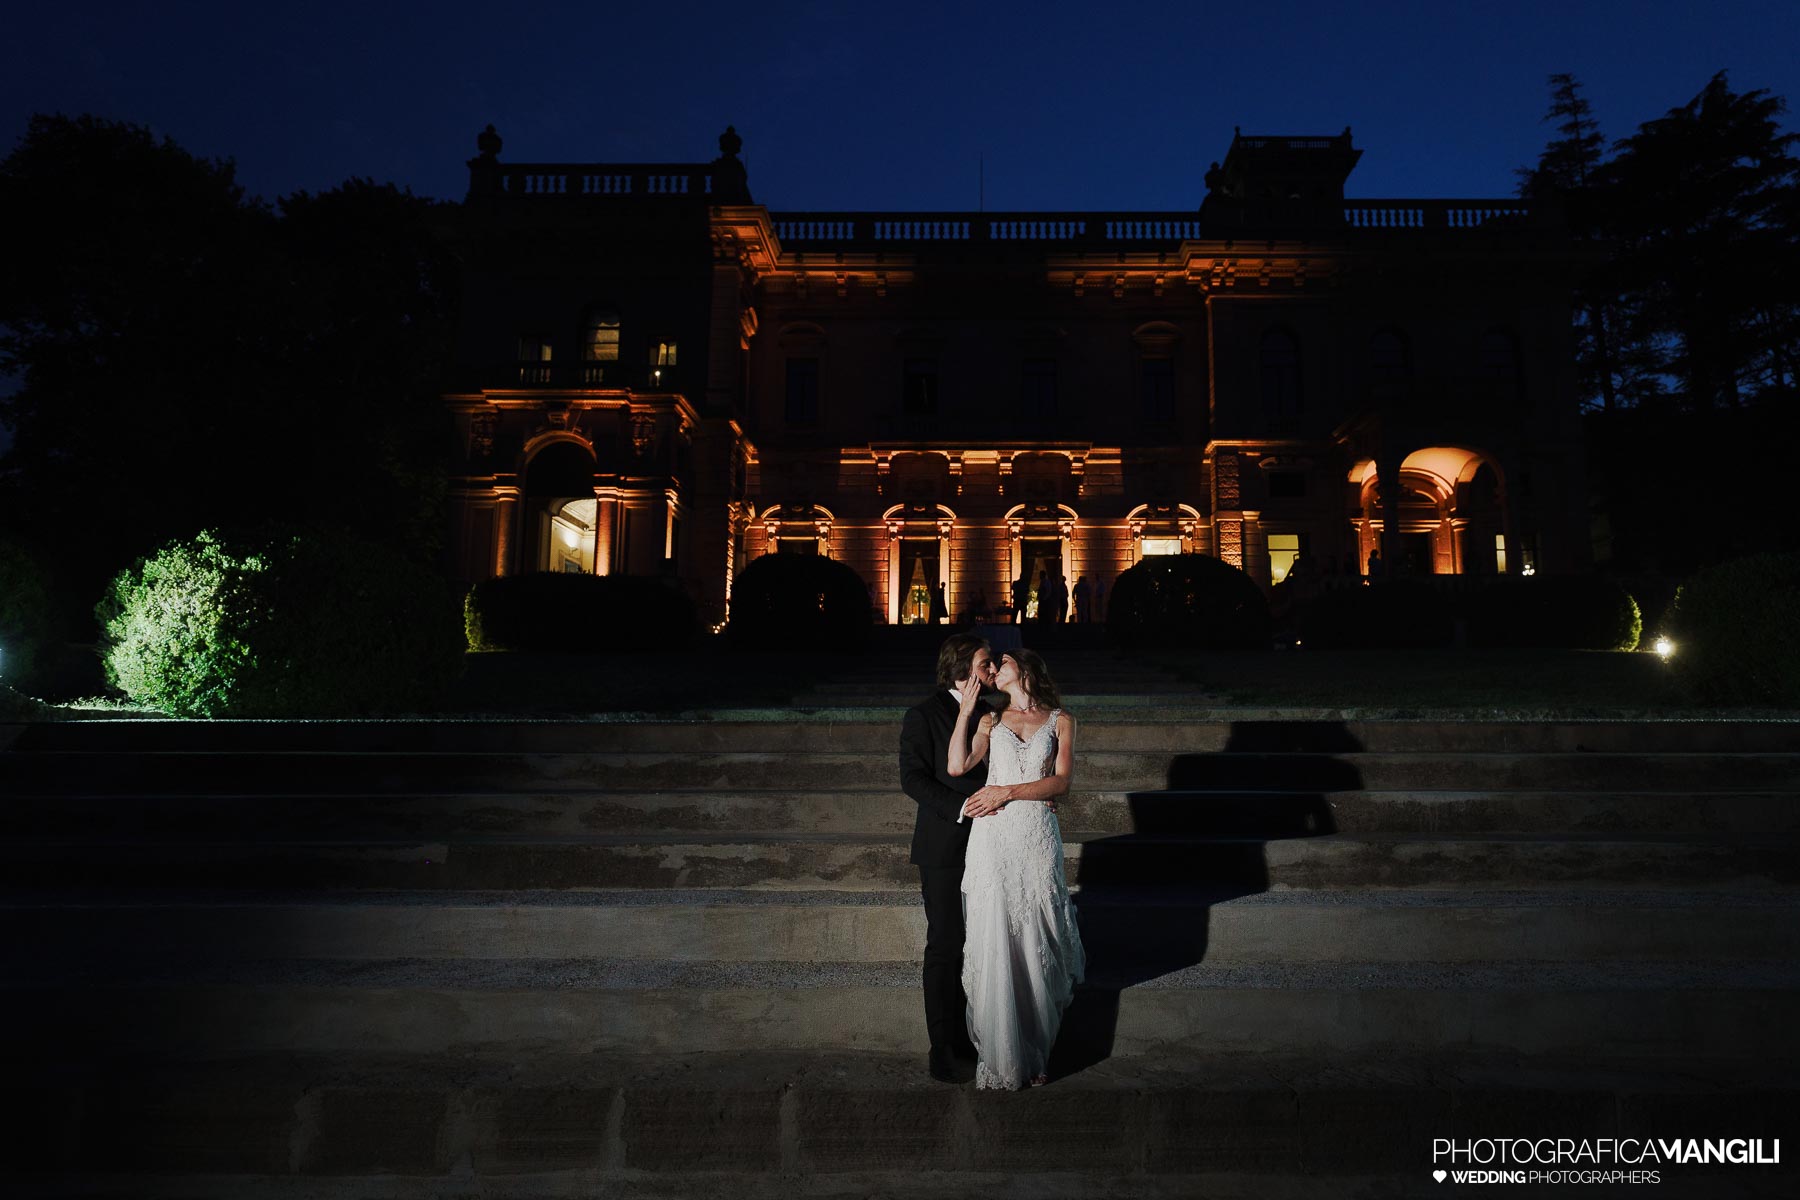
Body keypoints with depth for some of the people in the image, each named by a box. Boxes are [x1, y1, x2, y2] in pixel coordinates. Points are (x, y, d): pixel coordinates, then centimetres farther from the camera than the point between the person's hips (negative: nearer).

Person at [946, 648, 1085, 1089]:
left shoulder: (1060, 722, 10)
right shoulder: (990, 720, 13)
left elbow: (1061, 782, -3)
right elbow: (957, 767, -2)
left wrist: (1007, 792, -10)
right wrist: (965, 710, 1)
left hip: (1037, 837, -1)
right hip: (992, 837, 1)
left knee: (1035, 942, 5)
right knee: (994, 942, 0)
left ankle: (1035, 1053, 22)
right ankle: (999, 1056, 13)